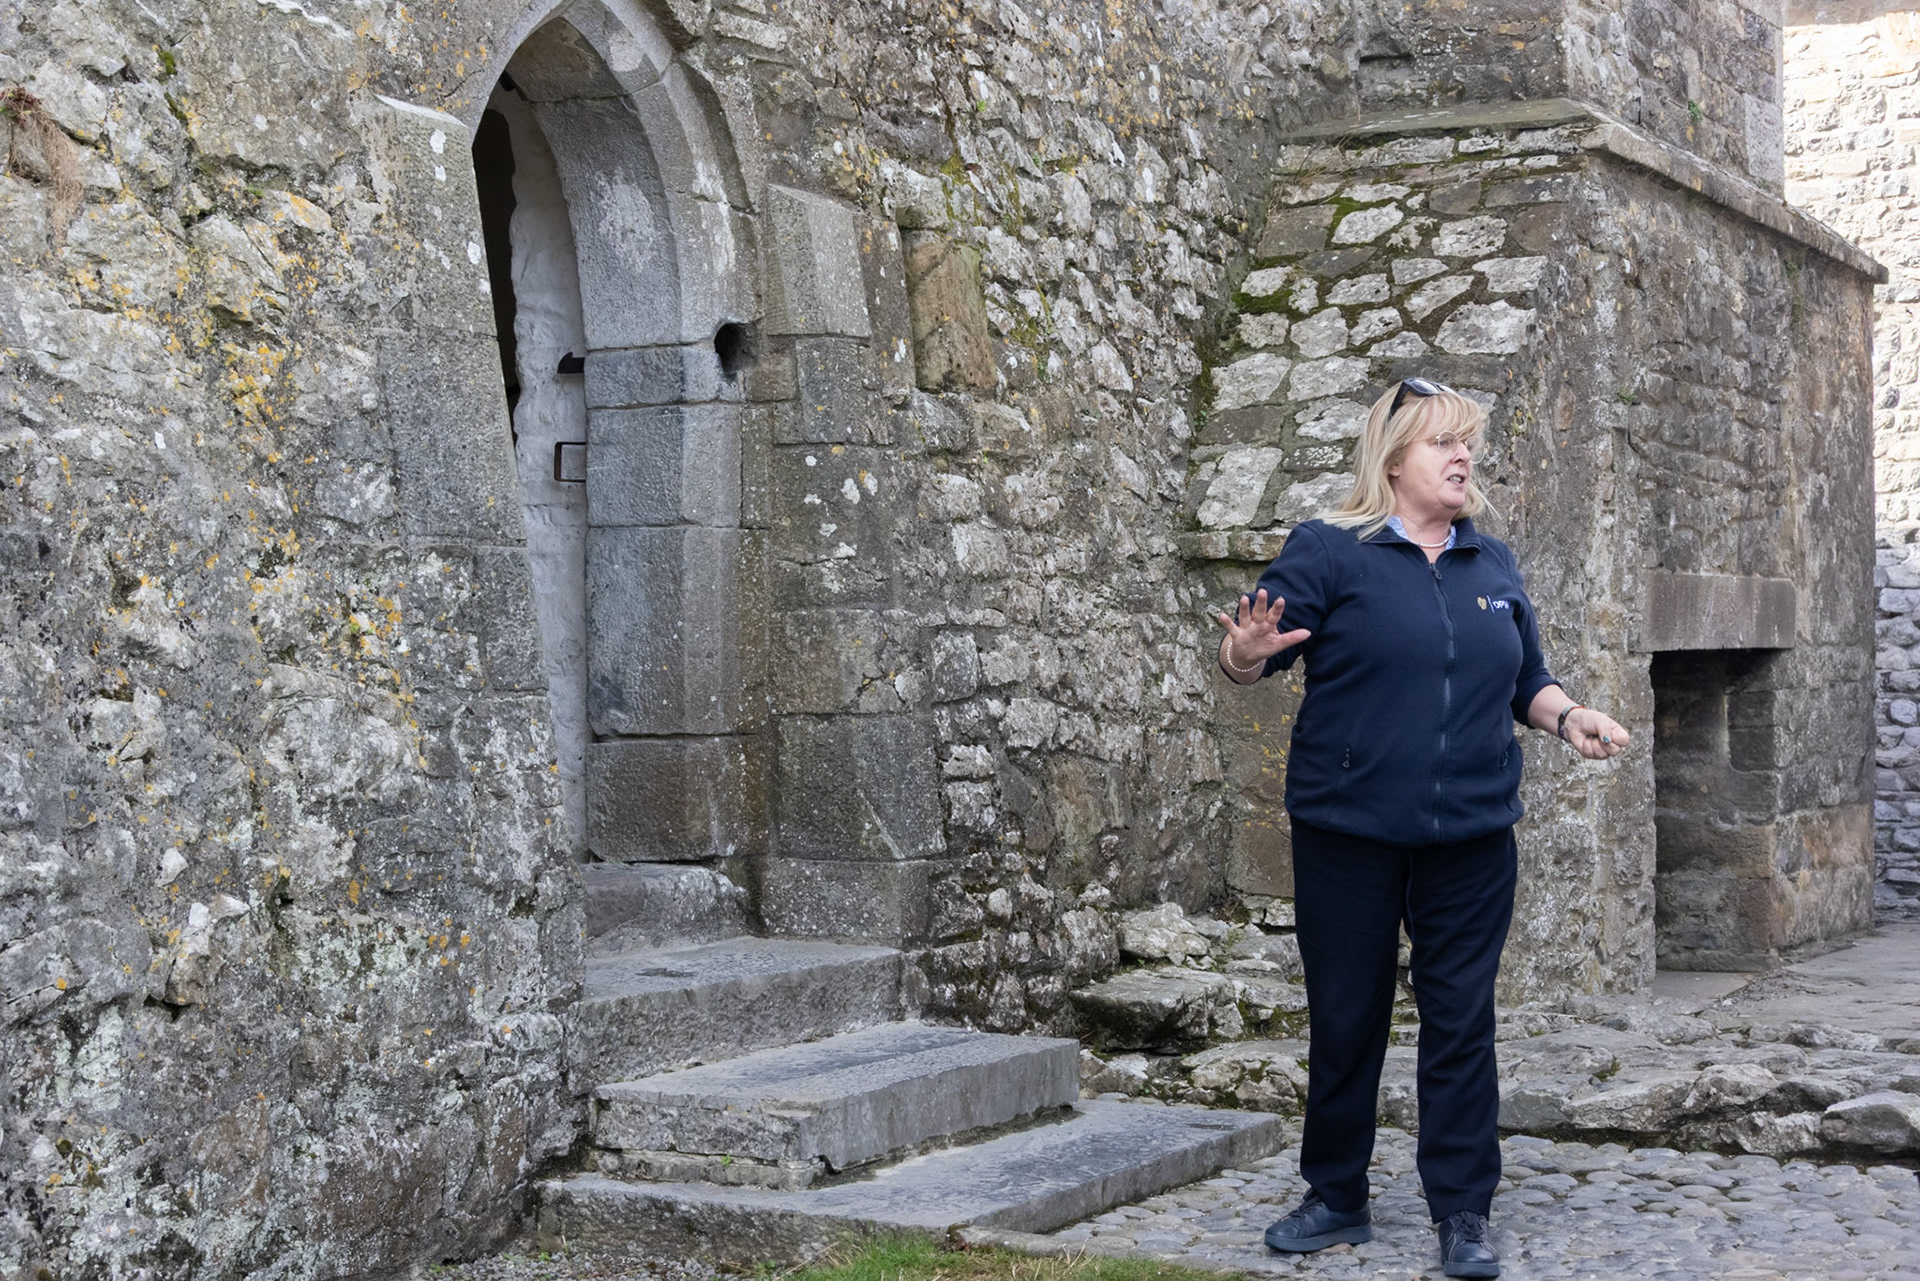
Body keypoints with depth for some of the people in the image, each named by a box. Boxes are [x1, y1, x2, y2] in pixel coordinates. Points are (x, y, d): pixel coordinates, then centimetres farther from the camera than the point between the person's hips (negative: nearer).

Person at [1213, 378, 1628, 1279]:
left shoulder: (1493, 565, 12)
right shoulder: (1329, 552, -2)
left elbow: (1526, 682, 21)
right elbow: (1247, 655, -8)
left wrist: (1568, 718, 1)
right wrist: (1247, 652, -31)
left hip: (1470, 836, 3)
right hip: (1349, 833, -3)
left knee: (1461, 1020, 3)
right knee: (1344, 1019, 7)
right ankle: (1337, 1200, 22)